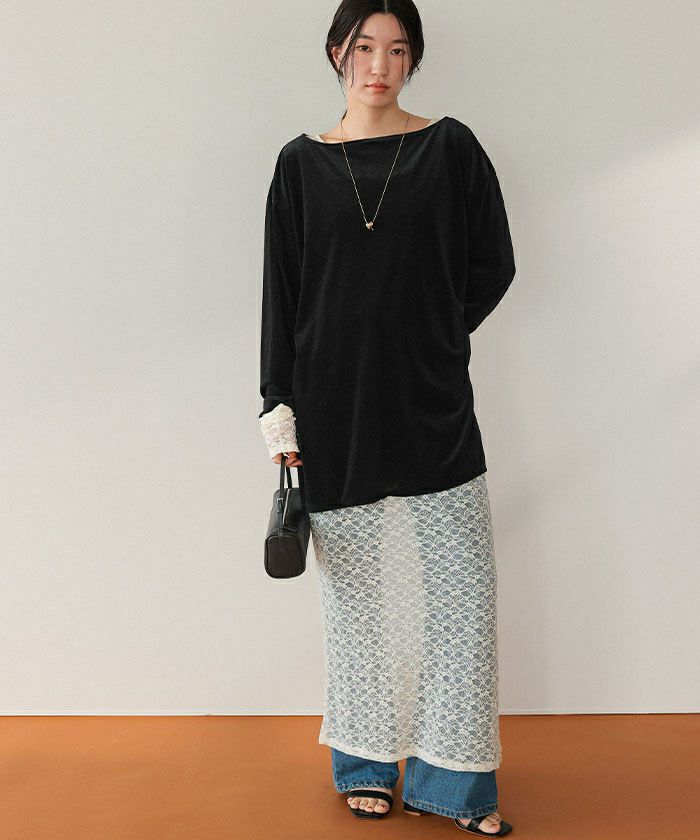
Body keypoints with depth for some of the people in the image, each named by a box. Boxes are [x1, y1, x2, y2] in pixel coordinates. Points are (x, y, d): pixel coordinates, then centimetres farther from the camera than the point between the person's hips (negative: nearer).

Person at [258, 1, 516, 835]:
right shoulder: (302, 163, 5)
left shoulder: (451, 147, 3)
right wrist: (280, 412, -2)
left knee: (456, 592, 1)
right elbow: (282, 292, 3)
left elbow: (493, 264, 7)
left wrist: (434, 335, 4)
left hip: (432, 404, 0)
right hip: (337, 410, 0)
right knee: (357, 588, 8)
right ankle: (368, 762, 24)